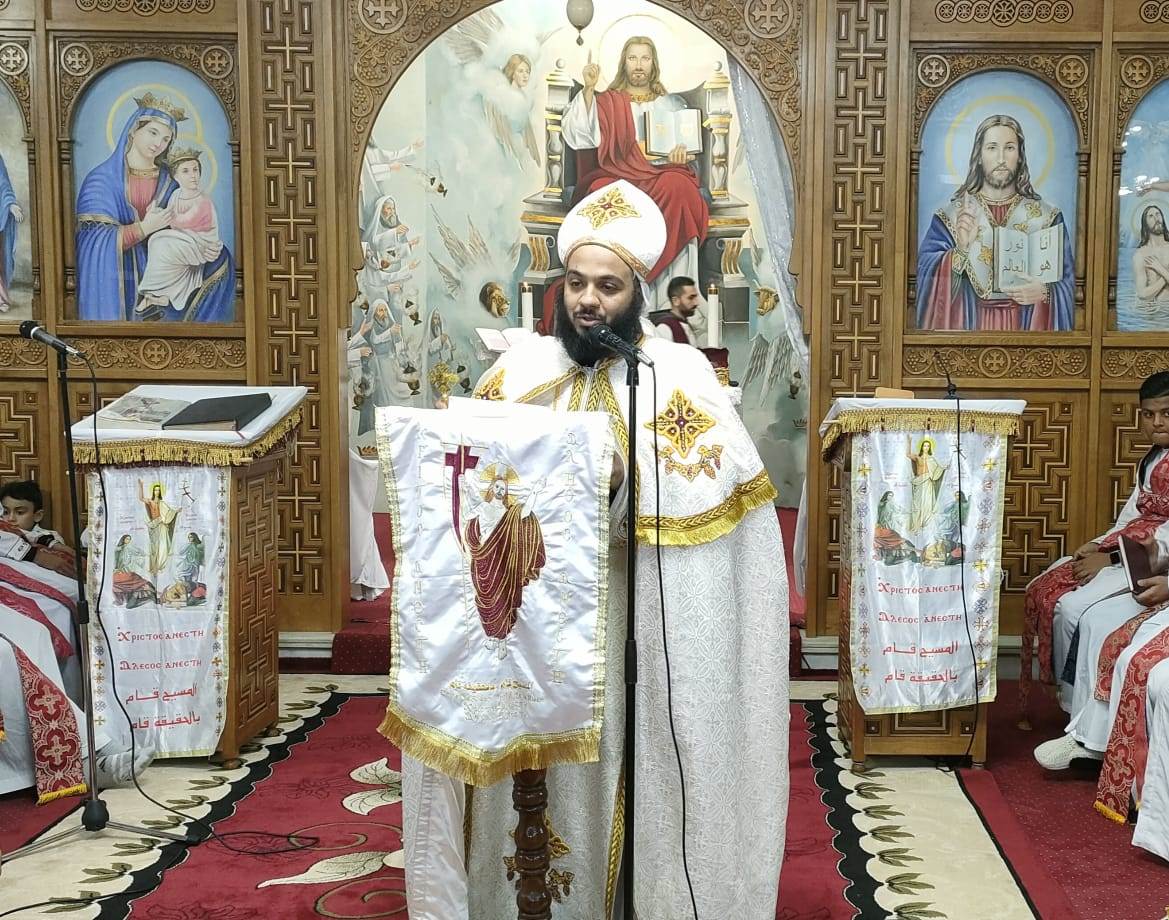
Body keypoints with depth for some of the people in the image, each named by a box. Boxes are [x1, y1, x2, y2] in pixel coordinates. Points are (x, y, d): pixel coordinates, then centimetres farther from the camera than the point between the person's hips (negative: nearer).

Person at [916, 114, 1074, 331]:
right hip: (969, 328, -1)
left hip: (1027, 331, 1)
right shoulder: (948, 218, 0)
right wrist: (961, 250, -25)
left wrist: (1045, 293, -16)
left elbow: (1068, 286, 3)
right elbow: (926, 279, -11)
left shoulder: (1047, 218, 3)